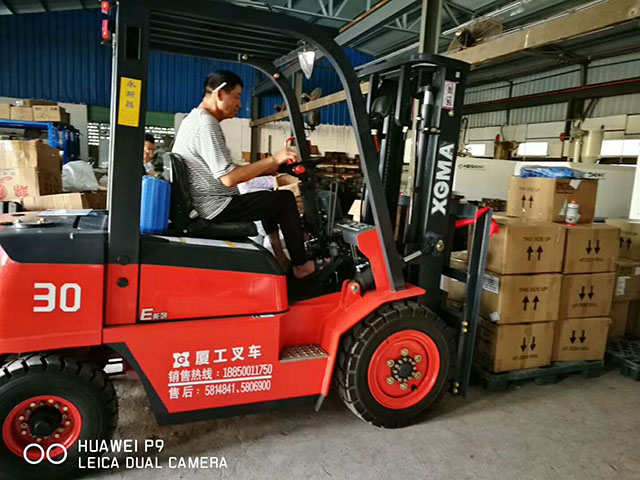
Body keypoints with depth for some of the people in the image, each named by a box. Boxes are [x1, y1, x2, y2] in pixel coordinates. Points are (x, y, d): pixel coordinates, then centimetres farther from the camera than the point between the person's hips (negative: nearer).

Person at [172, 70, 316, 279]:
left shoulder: (194, 119, 14)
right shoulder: (206, 125, -19)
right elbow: (229, 178, -25)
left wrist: (267, 167, 12)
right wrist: (272, 160, -19)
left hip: (202, 204, 11)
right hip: (216, 207, -11)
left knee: (267, 197, 24)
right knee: (285, 199, -6)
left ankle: (280, 261, 19)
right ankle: (301, 265, 5)